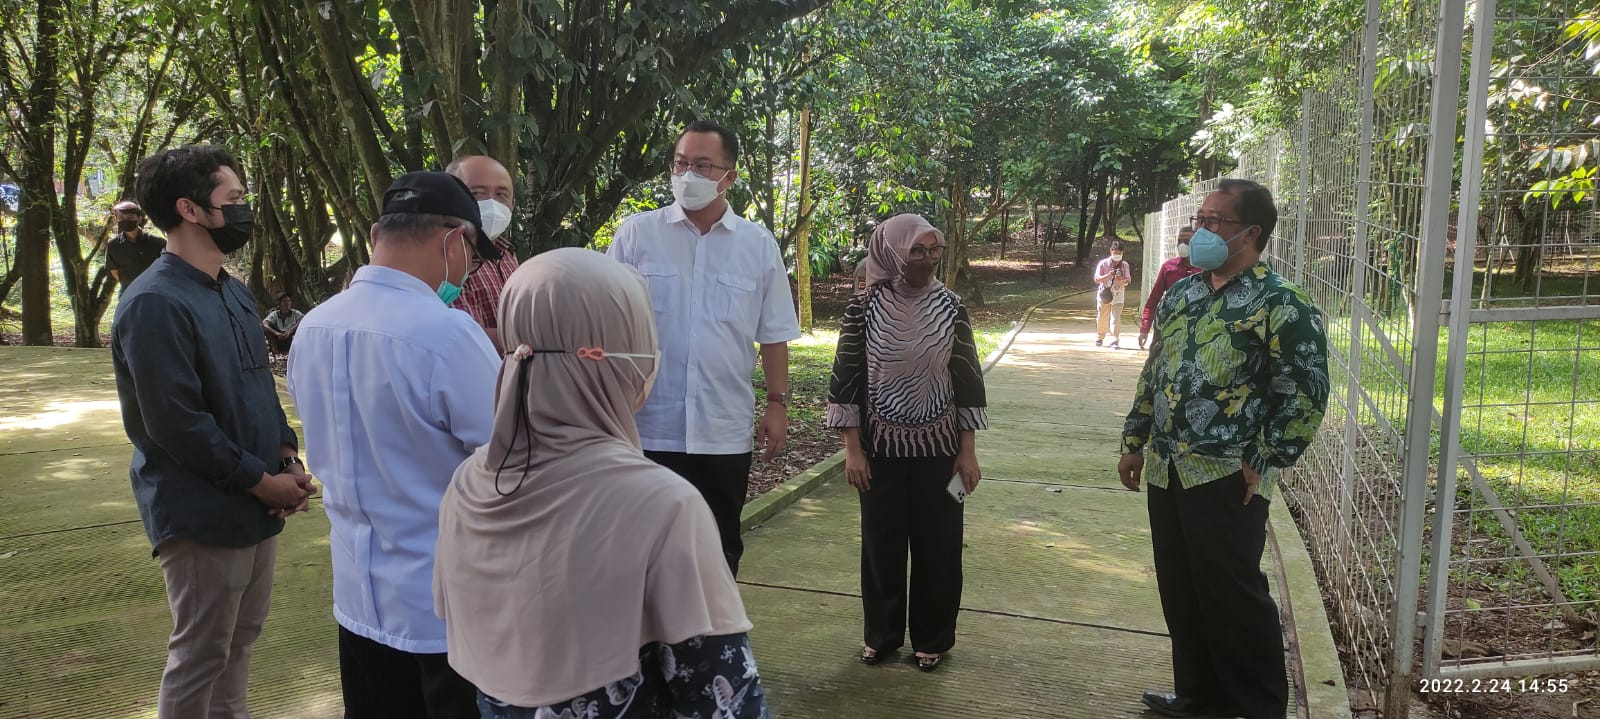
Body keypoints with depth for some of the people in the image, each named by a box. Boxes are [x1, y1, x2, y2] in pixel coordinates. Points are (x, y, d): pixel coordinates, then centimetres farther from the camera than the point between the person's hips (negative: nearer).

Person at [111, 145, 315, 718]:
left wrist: (288, 456, 1)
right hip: (203, 516, -8)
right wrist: (262, 482, -16)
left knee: (239, 643, 20)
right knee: (198, 660, 5)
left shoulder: (235, 293, 10)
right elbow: (177, 424, -22)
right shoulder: (154, 304, -18)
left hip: (255, 507, 8)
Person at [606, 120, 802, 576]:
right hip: (647, 430, -1)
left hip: (724, 434, 2)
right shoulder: (635, 235, -1)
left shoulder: (758, 245, 3)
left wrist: (777, 404, 3)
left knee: (719, 553, 15)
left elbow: (774, 335, 8)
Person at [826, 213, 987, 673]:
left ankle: (932, 638, 26)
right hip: (881, 446, -1)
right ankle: (881, 633, 29)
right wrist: (853, 449, -7)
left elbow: (968, 378, 1)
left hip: (938, 446, 1)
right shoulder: (865, 306, -7)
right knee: (882, 542, 10)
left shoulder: (950, 306, -3)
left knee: (937, 544, 8)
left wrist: (968, 451, -1)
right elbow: (846, 378, -4)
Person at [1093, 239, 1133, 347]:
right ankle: (1099, 338, 27)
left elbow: (1128, 280, -2)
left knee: (1116, 318, -9)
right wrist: (1108, 275, -23)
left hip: (1118, 295, 0)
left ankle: (1115, 340, -6)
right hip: (1104, 294, 0)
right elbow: (1097, 279, -6)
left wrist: (1121, 281, -24)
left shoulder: (1124, 265, 3)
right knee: (1102, 318, 9)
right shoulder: (1103, 263, -1)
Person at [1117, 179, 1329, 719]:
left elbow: (1305, 395, -13)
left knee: (1232, 595, 2)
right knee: (1180, 591, 16)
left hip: (1226, 478, -7)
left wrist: (1263, 463, -13)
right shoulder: (1181, 293, 11)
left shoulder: (1281, 304, -11)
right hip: (1165, 469, 7)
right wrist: (1134, 441, 15)